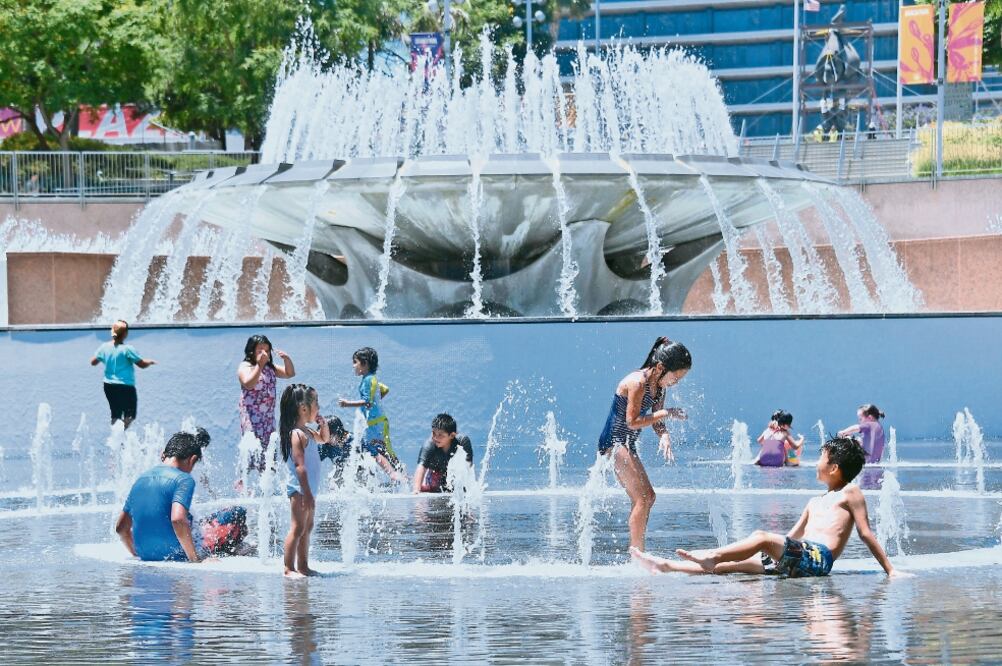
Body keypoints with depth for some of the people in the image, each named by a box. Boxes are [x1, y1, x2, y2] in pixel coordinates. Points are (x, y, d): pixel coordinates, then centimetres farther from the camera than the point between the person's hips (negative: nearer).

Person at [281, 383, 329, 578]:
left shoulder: (307, 432, 12)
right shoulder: (297, 434, -18)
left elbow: (325, 439, 34)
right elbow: (300, 466, -23)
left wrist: (323, 424, 12)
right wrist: (307, 493, -25)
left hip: (308, 489, 10)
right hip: (299, 489, -10)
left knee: (307, 528, 14)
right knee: (298, 528, -10)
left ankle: (303, 567, 20)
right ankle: (289, 569, -9)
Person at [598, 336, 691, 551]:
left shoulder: (659, 386, 6)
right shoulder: (637, 382, -22)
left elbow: (655, 420, 8)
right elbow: (632, 421, -23)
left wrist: (664, 435, -14)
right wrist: (666, 413, -21)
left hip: (626, 445, 10)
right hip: (614, 442, -10)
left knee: (647, 497, 14)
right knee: (643, 498, -15)